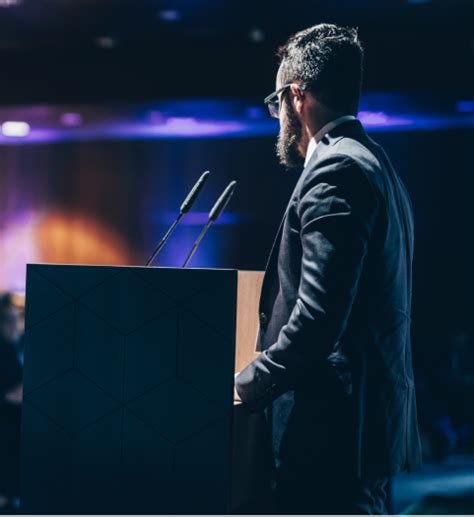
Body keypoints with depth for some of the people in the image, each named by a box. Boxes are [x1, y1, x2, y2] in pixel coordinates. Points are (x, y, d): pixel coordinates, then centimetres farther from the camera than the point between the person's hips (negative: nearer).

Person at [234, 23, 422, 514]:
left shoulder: (336, 170, -15)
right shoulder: (373, 164, 17)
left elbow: (319, 315, -23)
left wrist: (248, 384, -10)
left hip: (334, 428, -10)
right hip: (374, 416, 10)